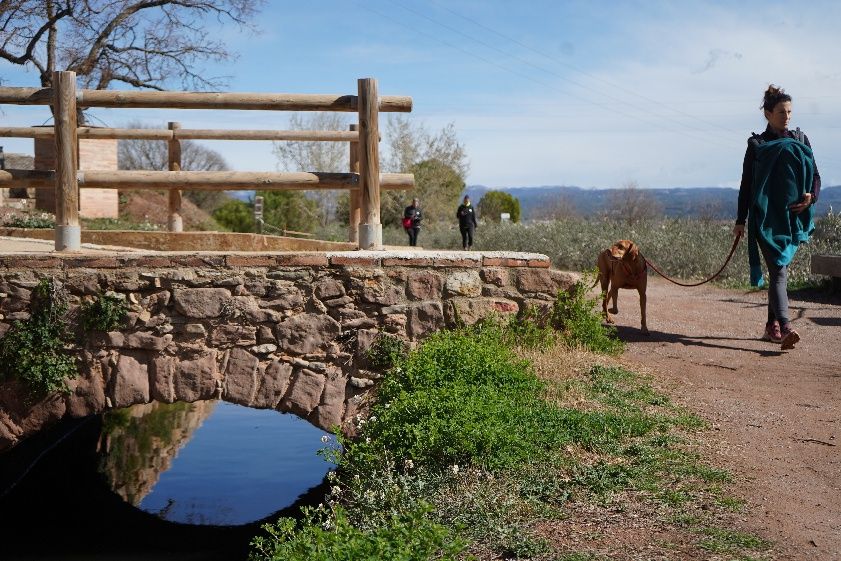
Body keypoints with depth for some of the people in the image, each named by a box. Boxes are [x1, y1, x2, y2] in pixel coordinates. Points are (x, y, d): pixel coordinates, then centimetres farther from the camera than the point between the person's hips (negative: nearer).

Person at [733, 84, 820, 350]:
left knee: (778, 270, 8)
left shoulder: (800, 140, 13)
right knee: (778, 270, -14)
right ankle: (785, 328, -26)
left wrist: (811, 196, -9)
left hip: (792, 217, 3)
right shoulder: (756, 144, 5)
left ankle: (772, 325, 17)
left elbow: (815, 175, 13)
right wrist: (740, 220, 3)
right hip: (766, 218, -3)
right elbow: (746, 184, 5)